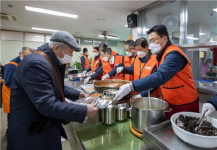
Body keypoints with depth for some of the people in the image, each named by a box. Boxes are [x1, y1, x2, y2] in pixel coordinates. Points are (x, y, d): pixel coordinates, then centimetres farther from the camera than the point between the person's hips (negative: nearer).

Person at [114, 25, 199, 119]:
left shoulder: (174, 55, -22)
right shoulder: (162, 55, 7)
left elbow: (160, 76, -38)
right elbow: (156, 78, 11)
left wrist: (131, 86, -43)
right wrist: (142, 94, 2)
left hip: (185, 106, -7)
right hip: (170, 104, 8)